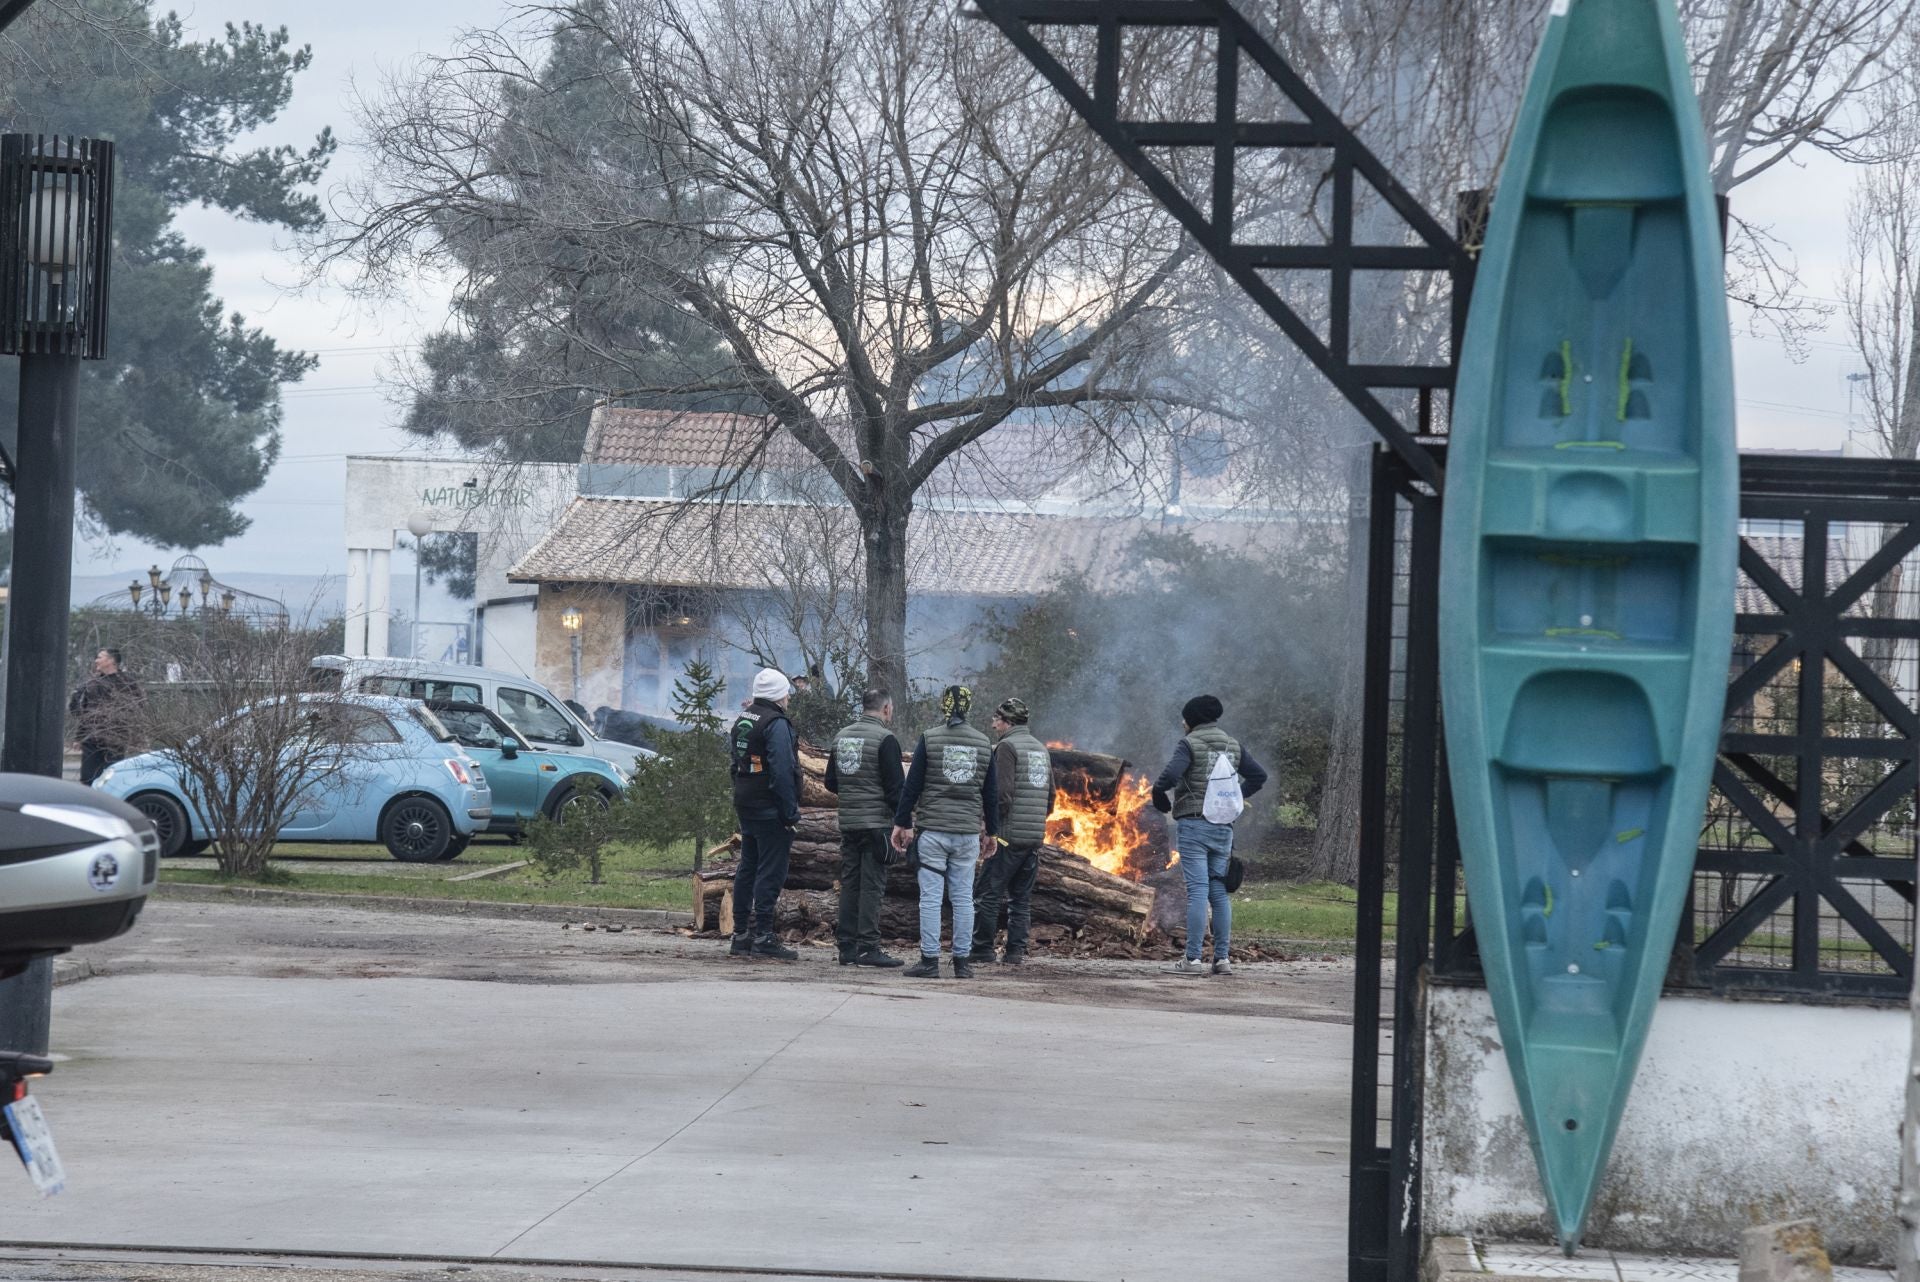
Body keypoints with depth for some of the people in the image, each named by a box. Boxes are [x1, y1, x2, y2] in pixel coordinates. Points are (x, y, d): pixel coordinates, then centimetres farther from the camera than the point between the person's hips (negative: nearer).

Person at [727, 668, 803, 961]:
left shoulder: (742, 720, 15)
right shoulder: (776, 724, -14)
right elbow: (782, 771, -19)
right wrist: (790, 814, -16)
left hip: (745, 805, 9)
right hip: (770, 810, -9)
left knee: (747, 868, 13)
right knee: (771, 871, -7)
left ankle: (741, 936, 16)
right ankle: (763, 936, -10)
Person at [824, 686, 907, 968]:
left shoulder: (842, 736, 12)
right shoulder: (884, 739, -10)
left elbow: (831, 783, 18)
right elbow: (896, 786, -13)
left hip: (847, 823, 7)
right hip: (876, 823, -7)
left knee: (849, 884, 10)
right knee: (872, 886, -5)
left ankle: (847, 946, 10)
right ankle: (868, 947, -7)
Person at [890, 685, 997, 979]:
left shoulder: (929, 739, -3)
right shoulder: (984, 743, 7)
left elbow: (912, 786, -4)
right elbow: (990, 793, 12)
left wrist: (901, 823, 2)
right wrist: (990, 831, 20)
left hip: (933, 830, -3)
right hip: (968, 831, 3)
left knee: (930, 896, -2)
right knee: (963, 897, 7)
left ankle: (929, 960, -4)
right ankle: (962, 962, 8)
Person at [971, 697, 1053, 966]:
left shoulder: (1007, 747, -8)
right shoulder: (1041, 748, 17)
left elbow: (1003, 794, -16)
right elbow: (1050, 796, 19)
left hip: (1009, 834, -8)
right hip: (1036, 836, 8)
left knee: (987, 894, -3)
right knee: (1021, 897, 10)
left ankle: (982, 948, -4)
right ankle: (1017, 951, 7)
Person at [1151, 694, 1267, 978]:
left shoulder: (1189, 743, -6)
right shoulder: (1232, 745, 14)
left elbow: (1171, 775, -20)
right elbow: (1259, 776, 17)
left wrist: (1158, 793, -1)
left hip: (1194, 824, -6)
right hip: (1223, 826, 6)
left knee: (1197, 891, -9)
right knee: (1219, 892, 9)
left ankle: (1193, 959, -11)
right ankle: (1223, 958, 6)